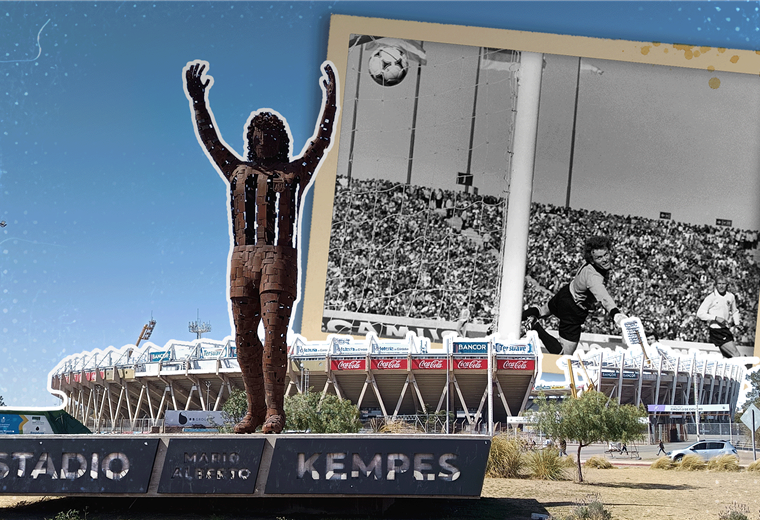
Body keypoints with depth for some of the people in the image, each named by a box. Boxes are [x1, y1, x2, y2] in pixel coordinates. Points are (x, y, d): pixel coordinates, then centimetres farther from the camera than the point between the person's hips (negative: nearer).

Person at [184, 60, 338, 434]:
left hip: (279, 259, -3)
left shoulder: (296, 173, 16)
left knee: (274, 333, -12)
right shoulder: (238, 172, 23)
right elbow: (210, 140, 19)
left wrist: (330, 101, -2)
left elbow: (321, 141, 8)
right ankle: (255, 409, 10)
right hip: (242, 259, 3)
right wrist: (198, 101, 11)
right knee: (245, 337, 1)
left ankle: (275, 410, -11)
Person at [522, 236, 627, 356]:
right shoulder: (593, 277, -41)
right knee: (565, 354, -8)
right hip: (572, 311, -10)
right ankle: (536, 327, -4)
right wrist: (616, 314, -75)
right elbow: (603, 298, -59)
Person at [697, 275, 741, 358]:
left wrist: (736, 323, 7)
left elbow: (735, 312, 25)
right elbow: (700, 313, -9)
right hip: (716, 331, -6)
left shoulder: (731, 296, 9)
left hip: (727, 330, 6)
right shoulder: (711, 297, -7)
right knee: (736, 355, -14)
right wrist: (716, 318, -17)